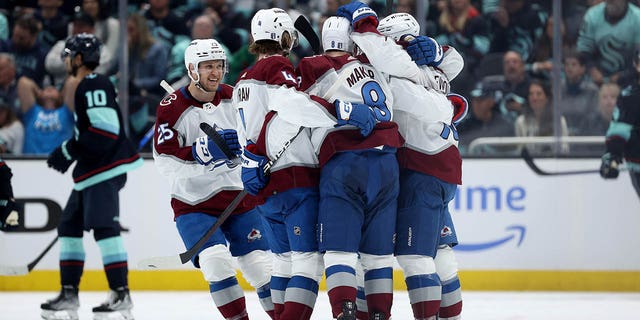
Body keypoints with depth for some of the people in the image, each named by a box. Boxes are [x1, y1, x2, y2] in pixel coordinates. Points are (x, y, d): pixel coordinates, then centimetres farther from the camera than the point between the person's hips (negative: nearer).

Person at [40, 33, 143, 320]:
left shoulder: (94, 86, -13)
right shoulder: (86, 88, 21)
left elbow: (104, 129, -22)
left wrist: (68, 151, -18)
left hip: (106, 170, -11)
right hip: (91, 172, 11)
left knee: (103, 227, -16)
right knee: (69, 226, 11)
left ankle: (121, 296, -17)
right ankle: (69, 295, 14)